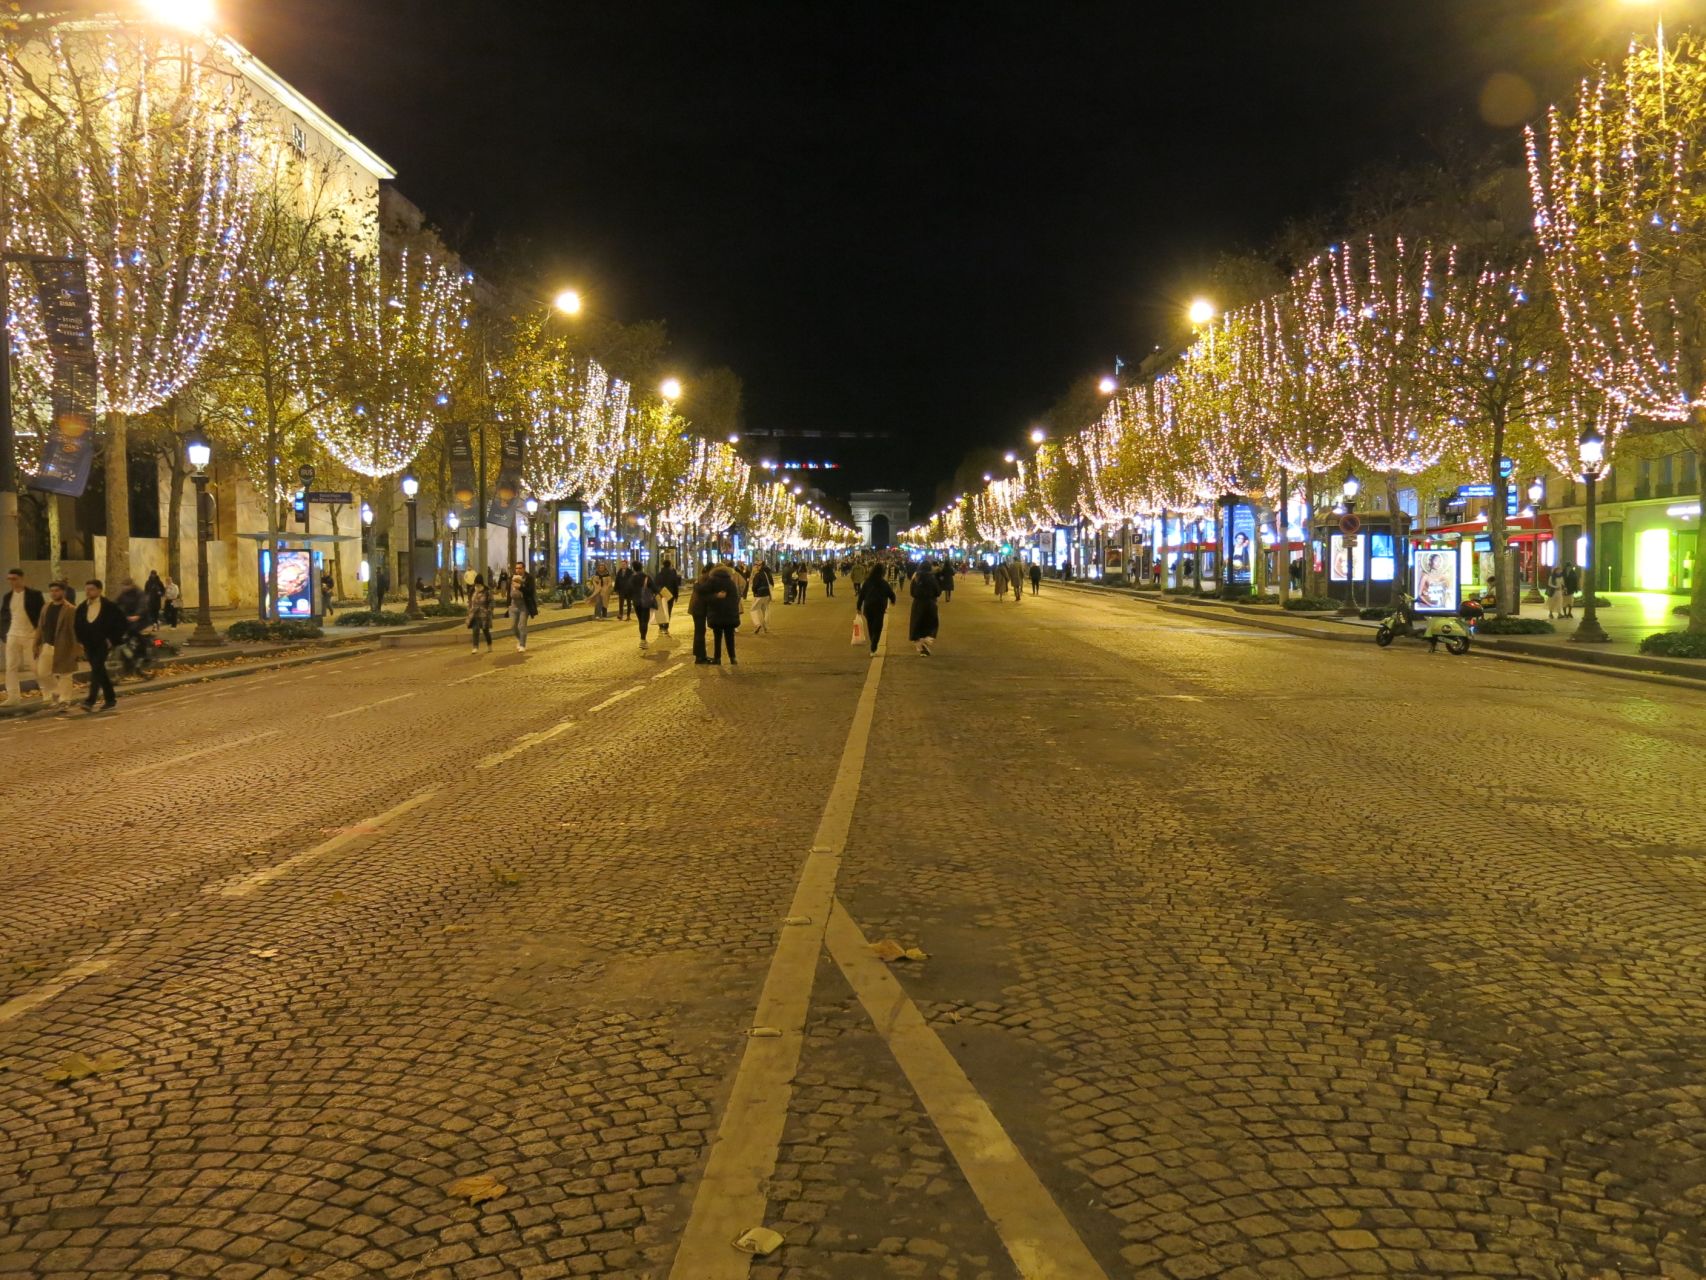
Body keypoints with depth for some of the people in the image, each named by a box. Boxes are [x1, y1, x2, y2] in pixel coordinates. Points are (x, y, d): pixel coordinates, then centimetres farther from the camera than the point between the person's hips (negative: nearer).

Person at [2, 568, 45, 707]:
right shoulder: (8, 597, 9)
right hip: (13, 636, 5)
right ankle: (13, 697, 7)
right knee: (11, 667, 2)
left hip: (31, 635, -5)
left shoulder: (34, 594, -8)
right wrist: (4, 633, 3)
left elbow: (42, 615, -8)